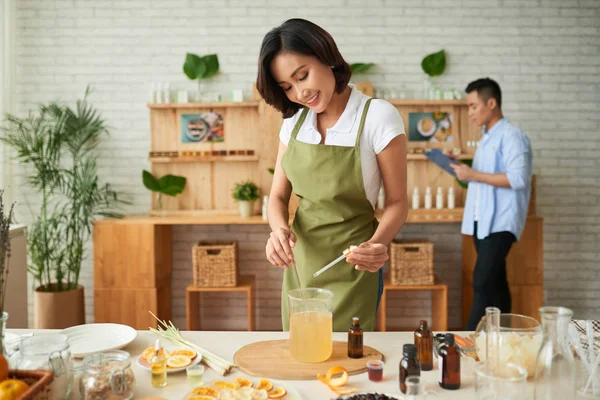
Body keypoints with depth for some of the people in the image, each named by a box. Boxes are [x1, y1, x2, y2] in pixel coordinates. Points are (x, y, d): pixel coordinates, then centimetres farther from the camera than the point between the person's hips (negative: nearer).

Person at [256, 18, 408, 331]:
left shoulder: (379, 117, -13)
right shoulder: (293, 121, 2)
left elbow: (396, 202, -8)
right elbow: (278, 196, 5)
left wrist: (377, 243, -27)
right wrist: (279, 228, -17)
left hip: (350, 269, -4)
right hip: (299, 264, 5)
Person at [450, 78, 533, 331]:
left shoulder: (511, 136, -10)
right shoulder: (486, 138, 17)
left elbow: (518, 178, -21)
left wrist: (474, 175, -19)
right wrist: (463, 172, 8)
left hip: (500, 222, -9)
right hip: (482, 221, 9)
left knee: (482, 283, -12)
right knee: (495, 282, 12)